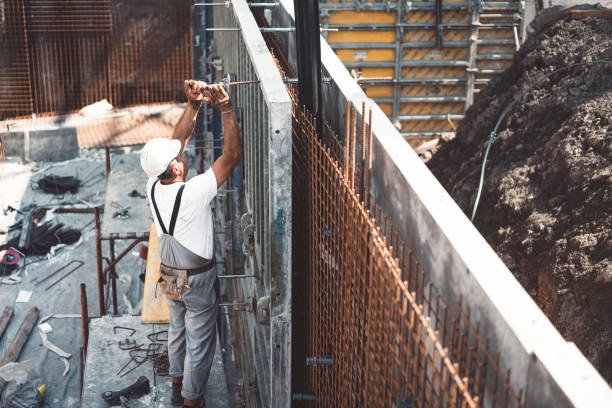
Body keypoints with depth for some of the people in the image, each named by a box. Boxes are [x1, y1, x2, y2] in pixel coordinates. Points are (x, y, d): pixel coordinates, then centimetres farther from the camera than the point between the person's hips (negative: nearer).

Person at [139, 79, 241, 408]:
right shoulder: (193, 193, -30)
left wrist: (193, 104, -9)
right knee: (199, 343, 11)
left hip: (168, 276, 7)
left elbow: (178, 139, -3)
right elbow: (232, 155, -28)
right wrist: (226, 109, -28)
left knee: (177, 331, 26)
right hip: (197, 280, -7)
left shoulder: (153, 187, -12)